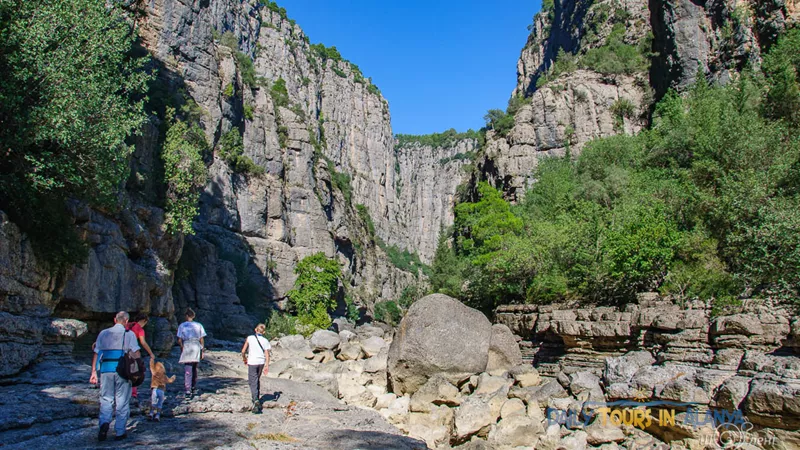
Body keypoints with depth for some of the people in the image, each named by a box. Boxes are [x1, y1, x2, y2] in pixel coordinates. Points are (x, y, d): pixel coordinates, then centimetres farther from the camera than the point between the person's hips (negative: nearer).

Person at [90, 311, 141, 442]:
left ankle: (104, 422, -12)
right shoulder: (129, 334, 3)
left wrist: (93, 372, 13)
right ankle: (120, 432, 11)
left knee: (106, 399, 12)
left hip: (106, 369, 2)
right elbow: (136, 353, -6)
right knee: (122, 401, 7)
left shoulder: (103, 333, 13)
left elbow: (96, 353, 10)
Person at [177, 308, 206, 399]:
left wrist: (182, 347, 13)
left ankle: (188, 391, -13)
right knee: (194, 369, 19)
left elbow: (179, 340, -3)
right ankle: (194, 388, 29)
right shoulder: (198, 325, 5)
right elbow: (202, 339, 5)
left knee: (187, 370, -4)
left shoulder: (182, 325, 0)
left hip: (186, 347, -3)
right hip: (197, 347, 3)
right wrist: (202, 351, 11)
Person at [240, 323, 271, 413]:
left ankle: (256, 400, -20)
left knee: (253, 382, -3)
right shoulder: (265, 341, 1)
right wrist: (267, 366, 0)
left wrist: (245, 360, 15)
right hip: (261, 362, 4)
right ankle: (258, 398, 31)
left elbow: (243, 351, -2)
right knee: (257, 380, 22)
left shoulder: (250, 338, -4)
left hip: (252, 362, -3)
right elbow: (267, 354, -3)